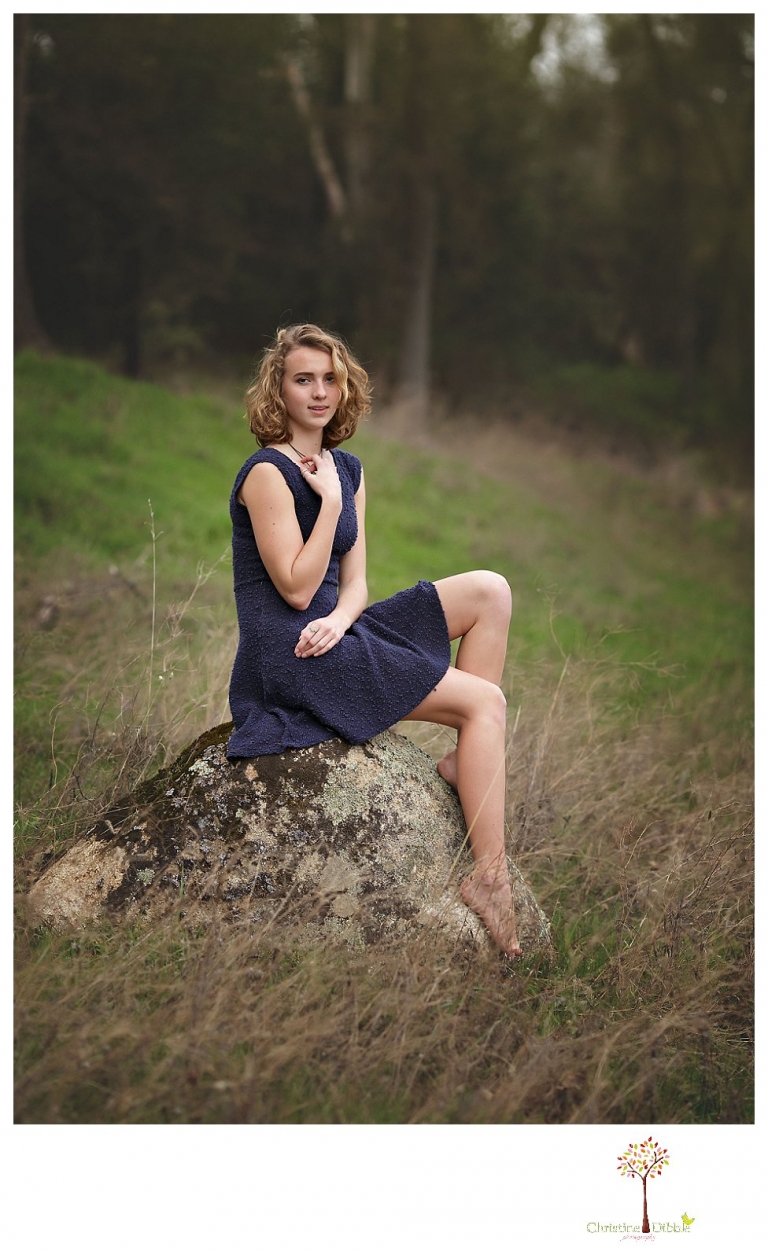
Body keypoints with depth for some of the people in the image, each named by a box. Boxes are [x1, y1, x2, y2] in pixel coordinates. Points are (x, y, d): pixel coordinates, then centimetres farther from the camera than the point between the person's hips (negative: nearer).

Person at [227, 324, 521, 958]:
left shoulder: (347, 469, 12)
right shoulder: (268, 472, -13)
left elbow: (354, 582, 7)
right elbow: (298, 588, -17)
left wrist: (341, 617, -15)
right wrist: (331, 501, -15)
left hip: (336, 629, 8)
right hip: (290, 653, -8)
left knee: (490, 591, -2)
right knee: (487, 701, -13)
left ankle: (466, 756, -4)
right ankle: (489, 875, -12)